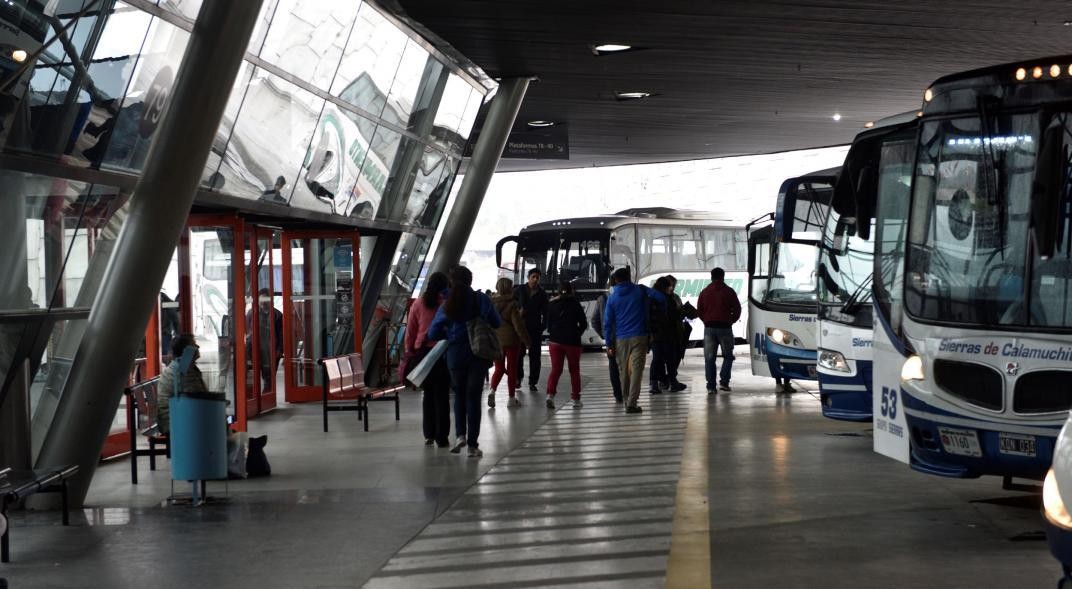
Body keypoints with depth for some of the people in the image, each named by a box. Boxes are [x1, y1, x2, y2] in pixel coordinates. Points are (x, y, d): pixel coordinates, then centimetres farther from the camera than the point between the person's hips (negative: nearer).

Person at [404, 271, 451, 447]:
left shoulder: (418, 303, 3)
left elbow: (410, 329, 7)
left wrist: (409, 350, 15)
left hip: (422, 351, 3)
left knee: (428, 393, 14)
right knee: (442, 394, 2)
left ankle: (429, 434, 17)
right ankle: (441, 437, 1)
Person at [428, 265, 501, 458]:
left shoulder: (447, 305, -1)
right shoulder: (480, 299, -6)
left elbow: (433, 333, -2)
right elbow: (496, 323, -7)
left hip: (455, 354, 1)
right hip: (479, 354, -1)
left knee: (459, 394, 19)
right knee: (473, 396, 5)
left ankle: (460, 434, 2)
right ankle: (473, 445, 4)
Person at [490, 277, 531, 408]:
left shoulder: (491, 303, 0)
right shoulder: (512, 305, -14)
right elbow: (518, 325, -14)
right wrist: (527, 341, -4)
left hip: (495, 340, 4)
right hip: (511, 341, -4)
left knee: (499, 369, 14)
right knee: (512, 369, 8)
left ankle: (492, 391, -9)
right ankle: (512, 399, 12)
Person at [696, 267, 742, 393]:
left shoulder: (704, 292, 8)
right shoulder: (728, 291, -2)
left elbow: (699, 310, 9)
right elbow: (737, 309, -1)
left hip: (709, 328, 2)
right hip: (725, 327, -2)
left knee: (709, 358, 4)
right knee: (728, 356, 11)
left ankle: (711, 385, -2)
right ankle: (723, 381, -2)